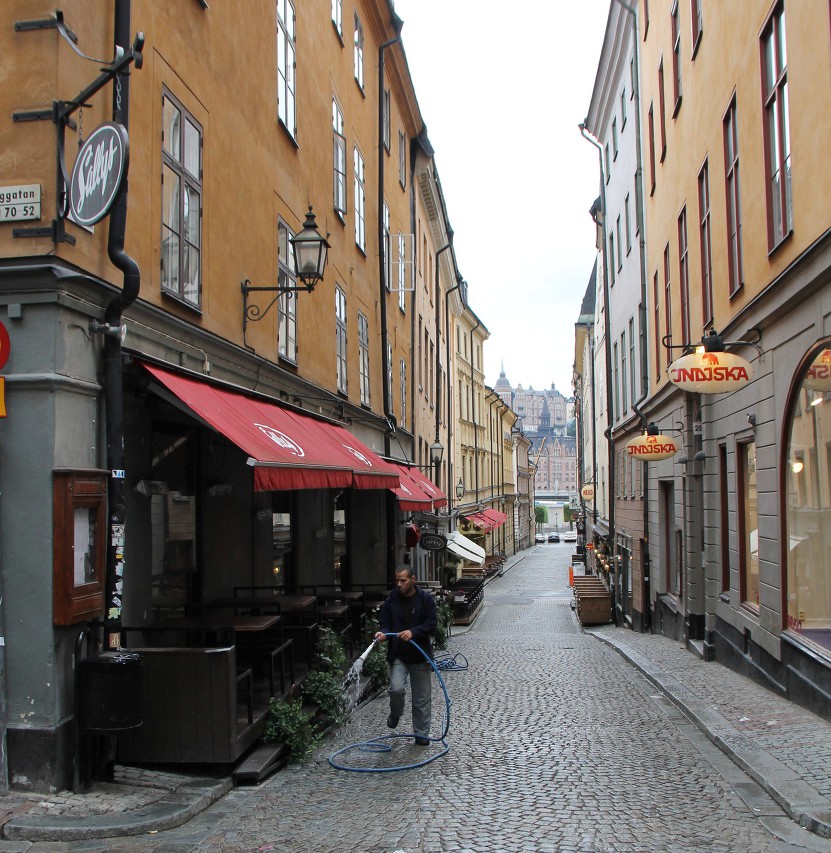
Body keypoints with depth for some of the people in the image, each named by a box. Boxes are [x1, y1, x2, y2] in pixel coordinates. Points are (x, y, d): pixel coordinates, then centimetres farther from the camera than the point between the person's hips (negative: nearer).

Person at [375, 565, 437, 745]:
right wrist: (383, 633, -17)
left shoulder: (426, 599, -6)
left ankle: (421, 733, 21)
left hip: (420, 655, -1)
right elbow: (385, 622, 6)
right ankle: (395, 714, 16)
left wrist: (413, 632, -25)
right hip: (398, 654, 1)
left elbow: (432, 624, -10)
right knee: (396, 688, -16)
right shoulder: (392, 599, 1)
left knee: (422, 697, 6)